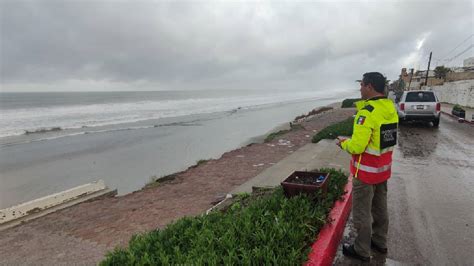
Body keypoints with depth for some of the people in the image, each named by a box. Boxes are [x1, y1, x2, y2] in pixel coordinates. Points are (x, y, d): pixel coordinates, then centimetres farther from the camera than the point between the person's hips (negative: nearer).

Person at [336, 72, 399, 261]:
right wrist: (351, 140, 12)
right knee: (380, 207, 22)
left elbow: (356, 147, -27)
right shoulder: (391, 108, 1)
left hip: (366, 171, -8)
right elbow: (381, 138, 9)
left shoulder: (368, 112, -25)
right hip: (383, 168, 9)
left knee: (362, 212, 7)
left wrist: (343, 143, -7)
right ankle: (380, 242, 39)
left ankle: (362, 251, 22)